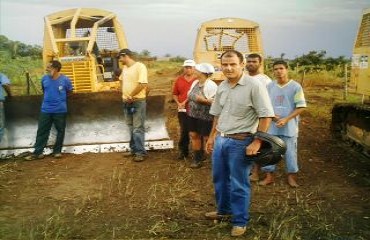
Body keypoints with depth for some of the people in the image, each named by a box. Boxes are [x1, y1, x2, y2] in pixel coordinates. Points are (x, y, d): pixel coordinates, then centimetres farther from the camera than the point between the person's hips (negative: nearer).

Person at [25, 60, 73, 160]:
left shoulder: (65, 80, -10)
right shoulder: (44, 78, 1)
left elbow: (69, 91, 7)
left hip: (60, 110, -2)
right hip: (46, 110, 3)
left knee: (60, 131, 7)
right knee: (42, 131, 4)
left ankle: (57, 151, 21)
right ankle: (38, 152, 9)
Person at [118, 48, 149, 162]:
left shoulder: (140, 66, -14)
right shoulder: (125, 68, 12)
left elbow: (143, 84, -23)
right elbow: (122, 80, 28)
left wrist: (131, 96, -15)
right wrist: (124, 94, 10)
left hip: (138, 102, -8)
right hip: (127, 102, 8)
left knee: (138, 128, -7)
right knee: (131, 127, 14)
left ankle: (141, 152, -2)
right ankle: (133, 149, 24)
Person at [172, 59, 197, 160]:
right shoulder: (179, 80, 9)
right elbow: (174, 93, 15)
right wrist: (178, 103, -2)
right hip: (182, 110, 3)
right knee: (184, 131, 6)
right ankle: (183, 151, 15)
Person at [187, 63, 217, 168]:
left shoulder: (210, 85, -19)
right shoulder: (195, 82, 8)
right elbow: (190, 95, 21)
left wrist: (202, 100, -26)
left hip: (206, 117, -9)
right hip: (193, 115, 9)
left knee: (207, 138, 0)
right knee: (194, 135, 13)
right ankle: (197, 158, 25)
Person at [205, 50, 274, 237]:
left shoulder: (254, 86, -15)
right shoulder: (221, 87, 7)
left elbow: (266, 116, -16)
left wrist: (257, 142, -18)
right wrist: (212, 136, 20)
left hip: (240, 141, -7)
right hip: (220, 139, 7)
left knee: (238, 184, 4)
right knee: (219, 178, 20)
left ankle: (240, 221, 21)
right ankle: (224, 210, 41)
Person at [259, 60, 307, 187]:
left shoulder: (295, 86, -6)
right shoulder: (270, 86, 5)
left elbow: (301, 107, -8)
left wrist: (286, 119, -17)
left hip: (289, 127, -3)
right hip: (271, 125, 3)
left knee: (290, 151, 6)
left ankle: (291, 176, 21)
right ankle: (269, 176, 21)